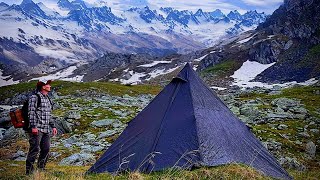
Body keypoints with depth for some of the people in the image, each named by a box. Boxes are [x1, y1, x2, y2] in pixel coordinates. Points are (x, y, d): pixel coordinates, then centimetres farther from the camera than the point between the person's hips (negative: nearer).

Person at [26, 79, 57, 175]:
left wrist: (53, 126, 21)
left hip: (46, 129, 8)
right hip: (37, 129, -8)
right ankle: (29, 170, -2)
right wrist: (33, 126, -20)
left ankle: (41, 168, 19)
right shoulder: (34, 97, -6)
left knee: (46, 149, 8)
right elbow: (31, 112, -12)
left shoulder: (47, 99, 19)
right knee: (35, 149, -9)